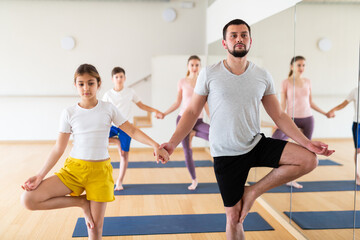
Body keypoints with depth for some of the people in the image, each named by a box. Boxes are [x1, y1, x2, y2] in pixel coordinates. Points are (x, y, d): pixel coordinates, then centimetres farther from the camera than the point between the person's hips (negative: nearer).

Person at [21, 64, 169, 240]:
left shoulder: (108, 109, 0)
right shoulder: (69, 113, 0)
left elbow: (132, 131, 2)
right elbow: (58, 149, 2)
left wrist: (155, 146, -11)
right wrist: (40, 176, -6)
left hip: (100, 171, -1)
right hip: (73, 168, 1)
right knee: (28, 199, -16)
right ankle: (82, 202, -1)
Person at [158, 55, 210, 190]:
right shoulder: (182, 82, -1)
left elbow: (206, 105, 4)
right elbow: (177, 103, 4)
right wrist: (164, 114, -4)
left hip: (198, 121, 1)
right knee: (187, 153, 3)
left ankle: (194, 133, -3)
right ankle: (194, 180, 23)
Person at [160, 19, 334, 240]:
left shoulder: (263, 77, 1)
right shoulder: (209, 75, -7)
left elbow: (279, 116, 4)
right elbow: (192, 112, -4)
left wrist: (306, 142, -5)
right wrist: (172, 143, -16)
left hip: (257, 145, 3)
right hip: (226, 155, -3)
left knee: (309, 160, -16)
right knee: (234, 217, 4)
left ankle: (253, 191, -2)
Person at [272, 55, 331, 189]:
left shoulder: (307, 81, 8)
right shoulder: (286, 82, -3)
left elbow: (310, 102, 15)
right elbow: (283, 104, -4)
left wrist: (325, 113, 14)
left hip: (308, 119, 4)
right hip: (292, 119, -4)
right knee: (275, 139, -29)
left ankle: (291, 179, 17)